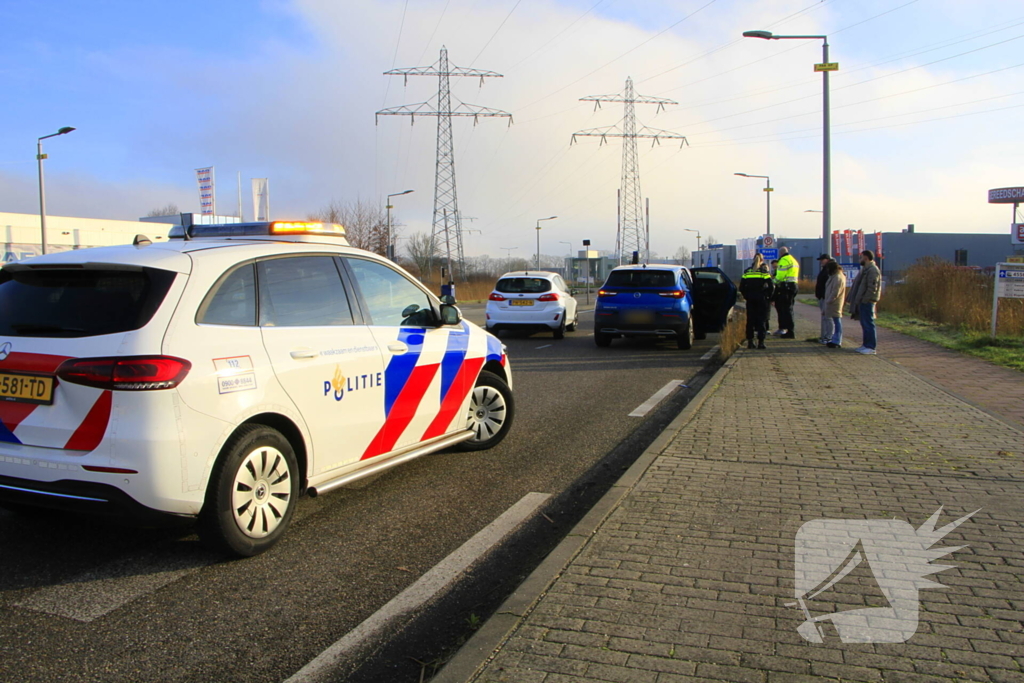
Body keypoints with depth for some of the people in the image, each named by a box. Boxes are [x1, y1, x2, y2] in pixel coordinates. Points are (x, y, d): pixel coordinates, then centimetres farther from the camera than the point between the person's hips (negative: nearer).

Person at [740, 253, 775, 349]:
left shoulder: (747, 271, 5)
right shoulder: (764, 271, -3)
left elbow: (741, 287, 3)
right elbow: (771, 286, -8)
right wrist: (768, 297, 4)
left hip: (750, 299, 3)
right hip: (761, 299, -3)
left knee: (750, 320, 8)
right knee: (761, 320, 1)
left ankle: (750, 342, 7)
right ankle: (760, 342, -3)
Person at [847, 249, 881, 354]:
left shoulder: (872, 270, -15)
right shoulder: (866, 269, 18)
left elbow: (872, 288, -21)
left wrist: (864, 300, -20)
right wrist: (858, 300, 15)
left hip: (867, 302, -10)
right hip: (863, 301, 10)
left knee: (868, 324, -7)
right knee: (865, 324, 14)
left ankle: (871, 347, -5)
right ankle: (866, 345, 21)